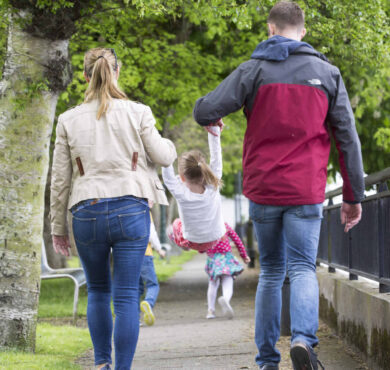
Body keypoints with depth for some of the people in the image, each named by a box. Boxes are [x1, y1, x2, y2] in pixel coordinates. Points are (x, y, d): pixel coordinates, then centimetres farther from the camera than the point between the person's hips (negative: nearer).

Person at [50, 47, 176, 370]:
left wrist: (58, 227, 14)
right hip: (131, 210, -1)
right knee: (126, 296, 1)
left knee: (98, 291, 20)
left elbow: (60, 179, 5)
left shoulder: (69, 120, 3)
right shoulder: (137, 113, -1)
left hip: (87, 213, 1)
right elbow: (163, 157, 7)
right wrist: (169, 145, 31)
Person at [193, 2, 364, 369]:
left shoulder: (253, 70, 1)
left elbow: (205, 111, -7)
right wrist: (353, 196, 8)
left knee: (271, 272, 14)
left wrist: (210, 118, 18)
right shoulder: (327, 73, 5)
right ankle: (303, 338, -27)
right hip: (306, 191, -1)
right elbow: (347, 138, 3)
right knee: (303, 267, 0)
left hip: (262, 190, 1)